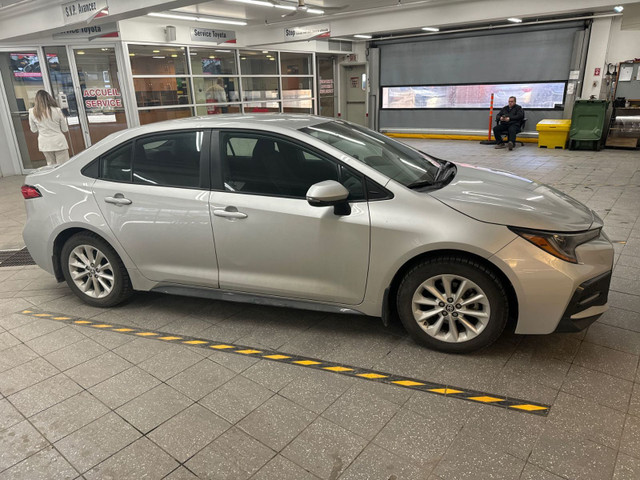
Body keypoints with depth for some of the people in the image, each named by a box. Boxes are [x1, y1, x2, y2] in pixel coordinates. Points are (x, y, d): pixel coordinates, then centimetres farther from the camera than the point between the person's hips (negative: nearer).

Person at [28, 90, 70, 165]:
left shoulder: (32, 112, -3)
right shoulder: (57, 110, -10)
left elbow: (34, 130, 8)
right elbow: (65, 129, -1)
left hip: (45, 144, 3)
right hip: (59, 142, -3)